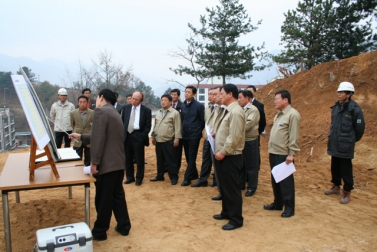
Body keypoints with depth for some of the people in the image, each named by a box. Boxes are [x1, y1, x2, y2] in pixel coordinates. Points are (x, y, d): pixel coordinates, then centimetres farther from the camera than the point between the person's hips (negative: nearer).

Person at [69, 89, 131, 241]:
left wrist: (94, 162, -17)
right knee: (118, 196, 17)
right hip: (118, 163, 9)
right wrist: (81, 137, 32)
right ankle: (123, 227, 25)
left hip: (107, 164, -9)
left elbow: (98, 139, -20)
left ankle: (99, 232, 17)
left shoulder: (100, 111, -10)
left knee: (103, 199, 3)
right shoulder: (115, 114, 19)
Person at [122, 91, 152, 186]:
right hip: (127, 135, 4)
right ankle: (129, 177, 26)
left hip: (138, 136, -4)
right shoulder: (125, 108, 7)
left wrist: (143, 136, -11)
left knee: (139, 159, 5)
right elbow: (122, 121, 11)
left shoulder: (146, 110, -4)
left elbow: (148, 125, -3)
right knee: (128, 159, 12)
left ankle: (139, 178, 20)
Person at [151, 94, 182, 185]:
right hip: (158, 140, 6)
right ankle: (160, 176, 26)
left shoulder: (175, 113, -7)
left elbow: (177, 127, -10)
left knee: (171, 160, 1)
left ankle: (174, 178, 11)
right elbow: (155, 126, 18)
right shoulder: (158, 113, 14)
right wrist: (153, 137, 15)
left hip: (169, 141, -6)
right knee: (160, 160, 14)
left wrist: (176, 139, -14)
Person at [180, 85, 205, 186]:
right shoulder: (183, 105, 6)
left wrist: (198, 131, 1)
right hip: (185, 135, 6)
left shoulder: (199, 105, -10)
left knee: (192, 157, -1)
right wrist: (183, 130, 8)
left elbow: (202, 120, -5)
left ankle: (187, 178, 4)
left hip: (194, 135, -6)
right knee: (188, 157, 13)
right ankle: (194, 174, 28)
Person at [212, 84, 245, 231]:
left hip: (230, 157, -10)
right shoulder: (228, 110, 13)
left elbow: (234, 137, -24)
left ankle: (236, 219, 12)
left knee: (232, 188, 0)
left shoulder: (236, 112, -19)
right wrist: (216, 133, 8)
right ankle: (226, 212, 34)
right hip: (223, 155, 10)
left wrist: (223, 152, -19)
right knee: (224, 186, 19)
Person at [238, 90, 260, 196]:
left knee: (251, 166, 6)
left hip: (250, 142, -6)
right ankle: (240, 185, 30)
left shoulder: (253, 110, -11)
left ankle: (252, 187, 19)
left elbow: (248, 125, -21)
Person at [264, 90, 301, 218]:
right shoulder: (279, 114, 14)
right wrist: (271, 149, 14)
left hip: (284, 154, -9)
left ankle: (289, 208, 14)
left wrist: (291, 154, -18)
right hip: (274, 153, 9)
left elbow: (294, 136, -17)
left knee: (285, 181, 1)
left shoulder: (292, 114, -13)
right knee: (275, 179, 16)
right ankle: (277, 203, 30)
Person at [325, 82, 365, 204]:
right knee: (335, 167, 17)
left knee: (345, 170, 3)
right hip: (334, 144, 6)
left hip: (345, 146, -6)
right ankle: (336, 186, 35)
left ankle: (347, 193, 16)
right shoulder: (336, 107, 6)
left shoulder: (354, 109, -14)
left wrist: (352, 140, 6)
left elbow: (360, 128, -6)